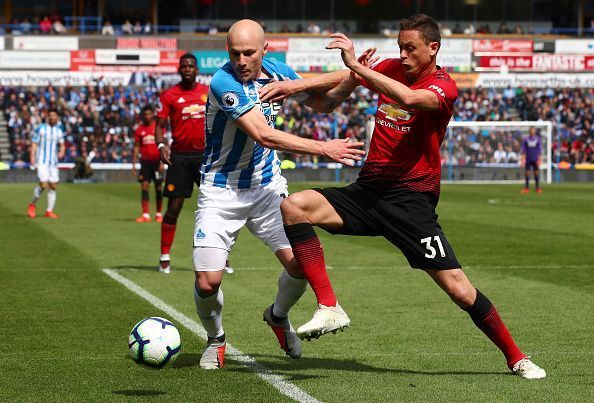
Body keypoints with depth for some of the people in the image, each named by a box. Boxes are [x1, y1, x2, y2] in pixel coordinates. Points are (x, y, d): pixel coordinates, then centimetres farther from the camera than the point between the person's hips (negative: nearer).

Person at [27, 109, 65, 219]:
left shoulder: (59, 130, 9)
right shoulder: (41, 128, -3)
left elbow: (62, 144, 12)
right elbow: (34, 143, -3)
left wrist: (62, 151, -11)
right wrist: (32, 157, -12)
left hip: (54, 161, 5)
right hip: (42, 161, -5)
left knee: (53, 186, 1)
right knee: (43, 184, -15)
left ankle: (49, 211, 8)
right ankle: (32, 205, 7)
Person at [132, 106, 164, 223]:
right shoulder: (139, 130, 8)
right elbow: (136, 147, 10)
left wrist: (162, 162, -9)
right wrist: (134, 164, 5)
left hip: (156, 161, -2)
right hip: (145, 161, 2)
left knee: (158, 187, 2)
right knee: (144, 186, -6)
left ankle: (158, 214, 13)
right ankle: (145, 215, -7)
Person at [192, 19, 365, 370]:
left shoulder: (276, 71, -2)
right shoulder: (224, 83, -23)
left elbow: (320, 102, 14)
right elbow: (264, 135, -31)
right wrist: (324, 149, -34)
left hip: (267, 185, 5)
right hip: (222, 191, -4)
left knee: (300, 263, -11)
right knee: (208, 282, -12)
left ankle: (278, 316, 23)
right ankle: (216, 340, 22)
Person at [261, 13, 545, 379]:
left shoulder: (443, 86, -9)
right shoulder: (390, 69, 9)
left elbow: (409, 98, -32)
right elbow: (341, 84, 23)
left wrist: (356, 65, -32)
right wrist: (293, 87, 9)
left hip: (412, 200, -5)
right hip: (368, 190, 5)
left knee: (459, 289, -10)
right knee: (293, 207, -17)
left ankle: (516, 358, 11)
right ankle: (329, 308, -19)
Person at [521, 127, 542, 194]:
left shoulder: (538, 139, 4)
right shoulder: (525, 139, 4)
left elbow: (539, 150, 3)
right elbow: (523, 149, 2)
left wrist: (539, 159, -3)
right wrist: (523, 158, -7)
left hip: (535, 159, 0)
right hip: (528, 159, 0)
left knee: (536, 173, -1)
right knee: (527, 173, -1)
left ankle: (537, 188, 5)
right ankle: (526, 188, 4)